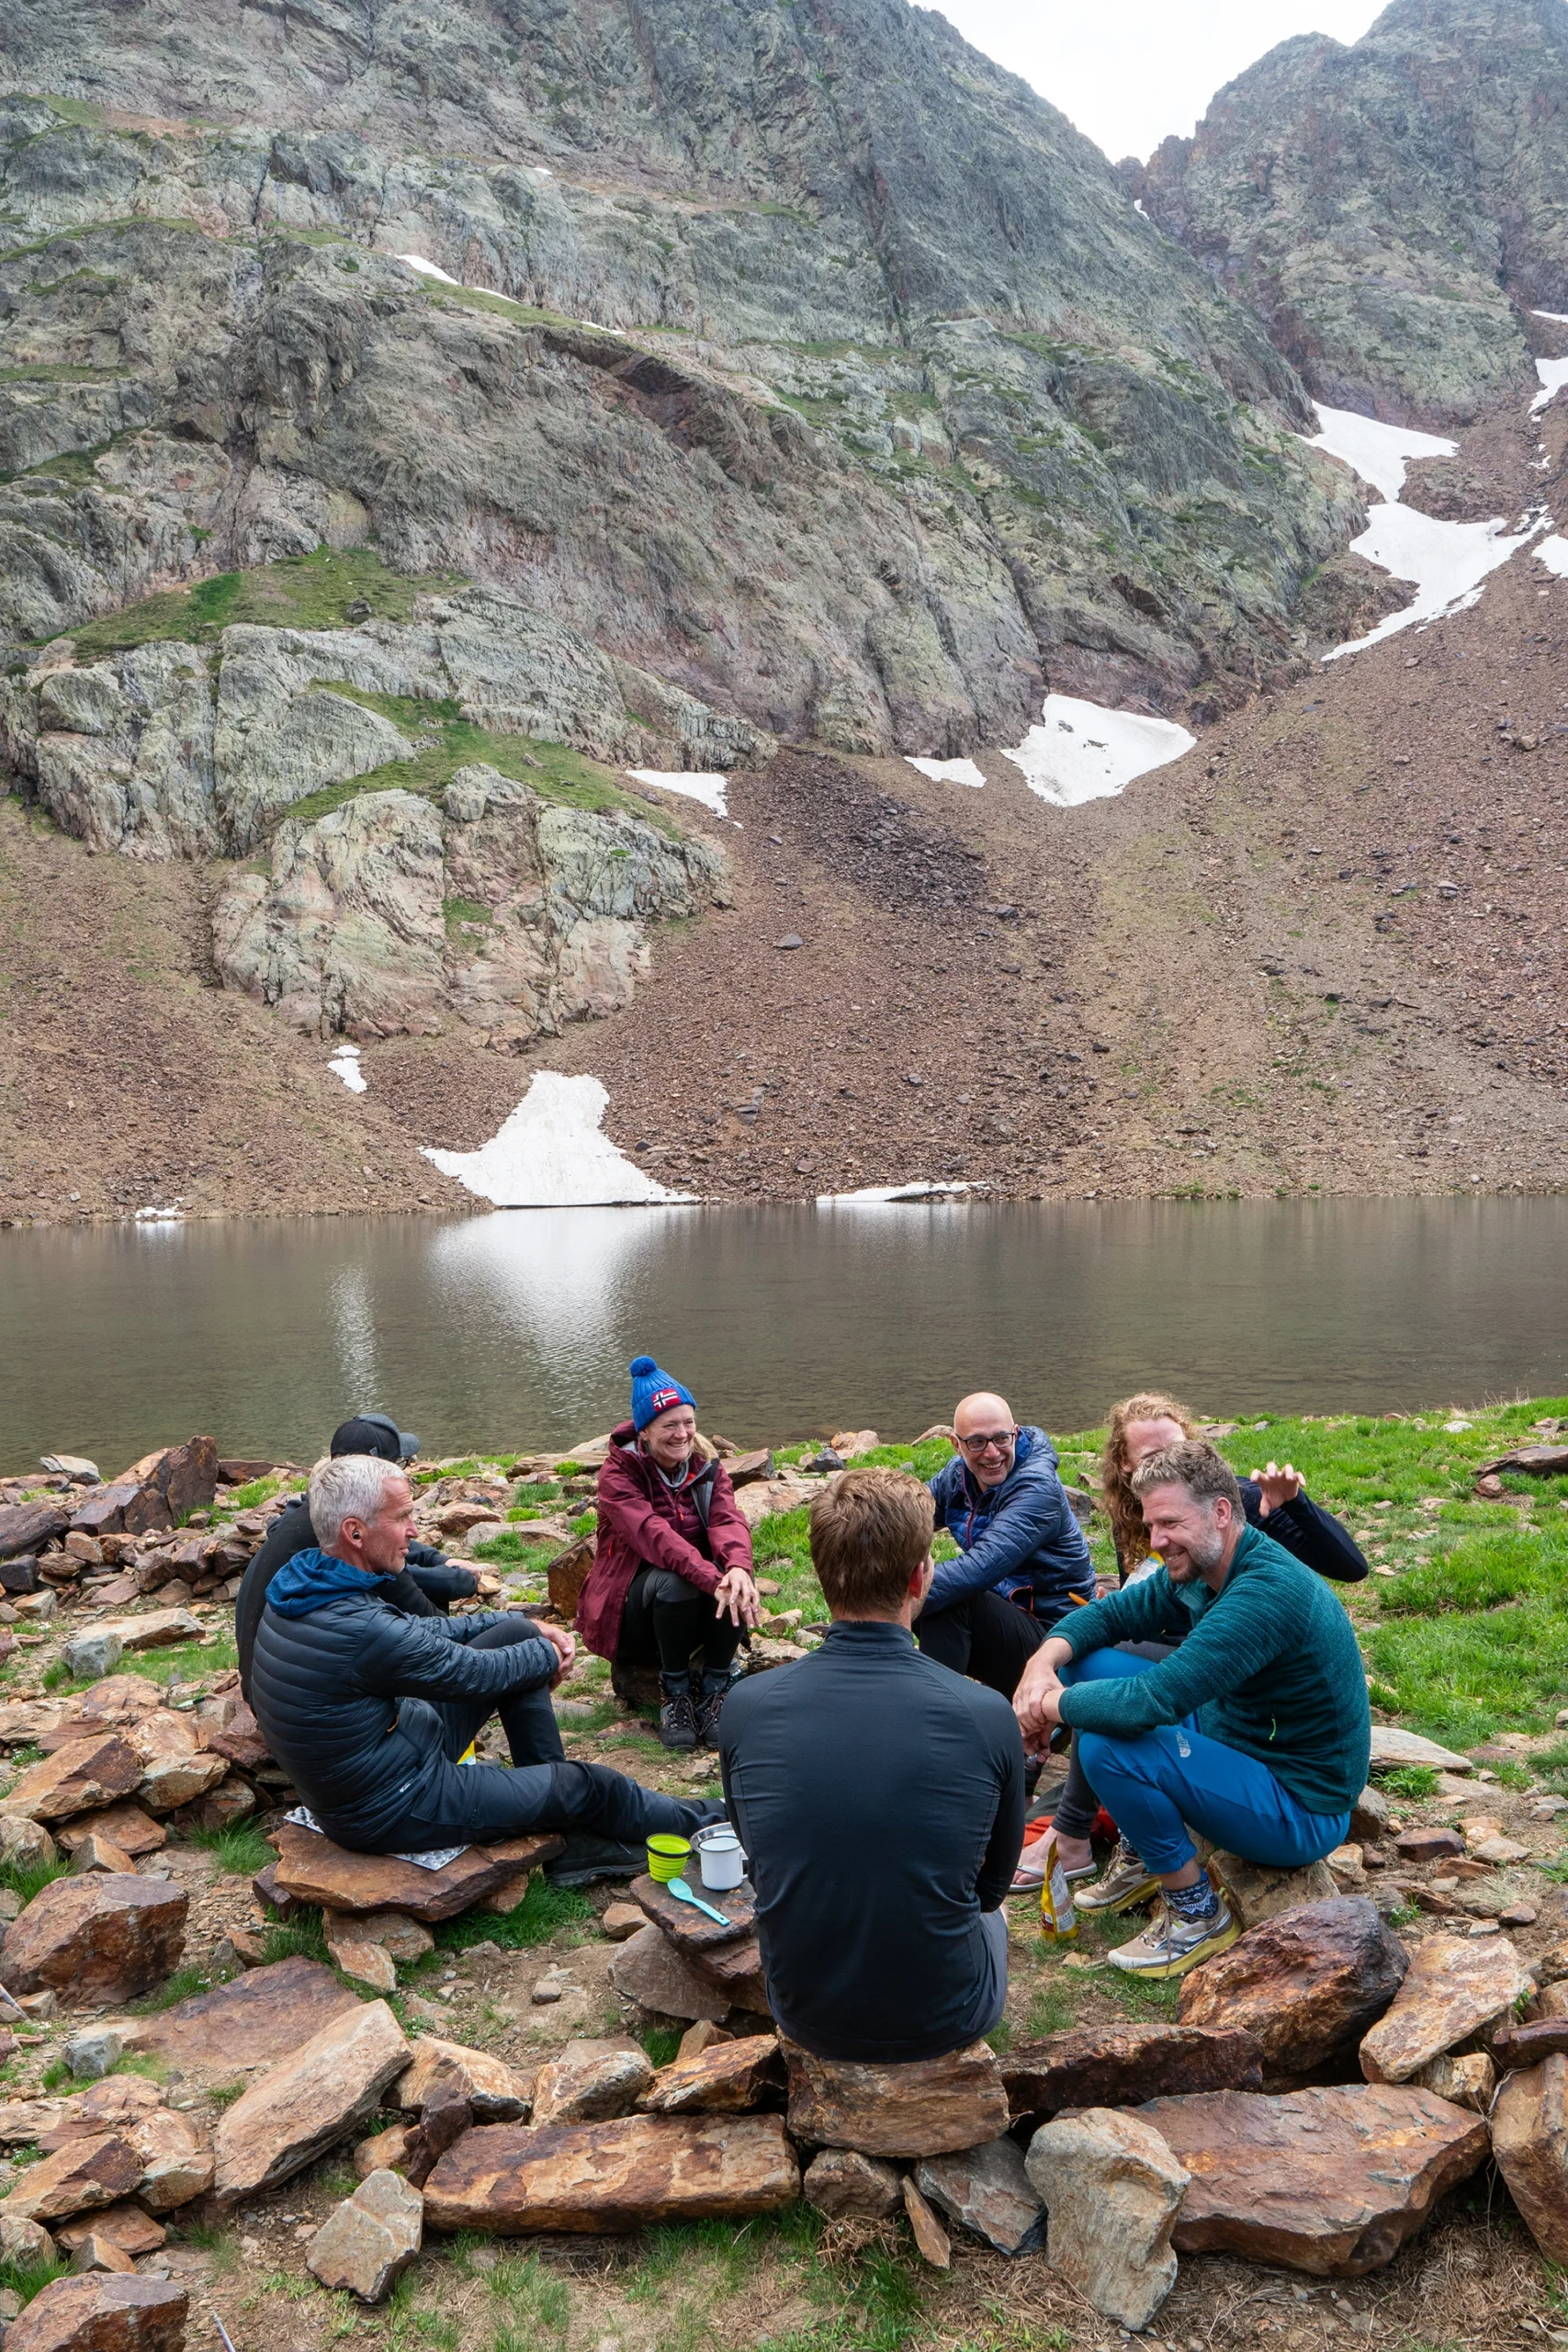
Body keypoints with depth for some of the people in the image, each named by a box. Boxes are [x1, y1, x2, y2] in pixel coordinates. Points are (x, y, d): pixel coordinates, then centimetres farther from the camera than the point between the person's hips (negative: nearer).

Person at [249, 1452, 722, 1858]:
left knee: (517, 1634, 9)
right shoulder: (358, 1629, -34)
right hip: (393, 1810, -9)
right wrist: (549, 1655, 1)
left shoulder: (301, 1581, -5)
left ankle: (548, 1799, 26)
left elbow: (416, 1631, 10)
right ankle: (692, 1823, 34)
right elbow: (474, 1673, -19)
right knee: (589, 1786, 6)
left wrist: (526, 1627, 9)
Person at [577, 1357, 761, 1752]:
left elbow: (727, 1520, -18)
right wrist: (711, 1579, -46)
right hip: (633, 1608, -4)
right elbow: (654, 1535, -30)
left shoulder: (707, 1468, 3)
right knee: (674, 1581, -36)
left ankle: (715, 1691, -13)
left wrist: (738, 1567, -42)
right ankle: (675, 1693, -16)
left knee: (736, 1582, -29)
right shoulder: (619, 1474, -11)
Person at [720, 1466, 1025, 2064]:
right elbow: (992, 1882, -1)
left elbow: (761, 1865, 3)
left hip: (805, 2017, 2)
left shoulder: (746, 1707, -16)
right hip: (945, 2022, -1)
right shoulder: (987, 1717, -21)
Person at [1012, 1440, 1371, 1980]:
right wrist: (1044, 1662, -13)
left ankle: (1197, 1914, -4)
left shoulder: (1269, 1591, -30)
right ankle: (1146, 1859, 18)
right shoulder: (1195, 1571, -1)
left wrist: (1050, 1706, -22)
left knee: (1107, 1745, -26)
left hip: (1304, 1812, -9)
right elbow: (1107, 1615, 8)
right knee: (1092, 1666, 4)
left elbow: (1154, 1698, -36)